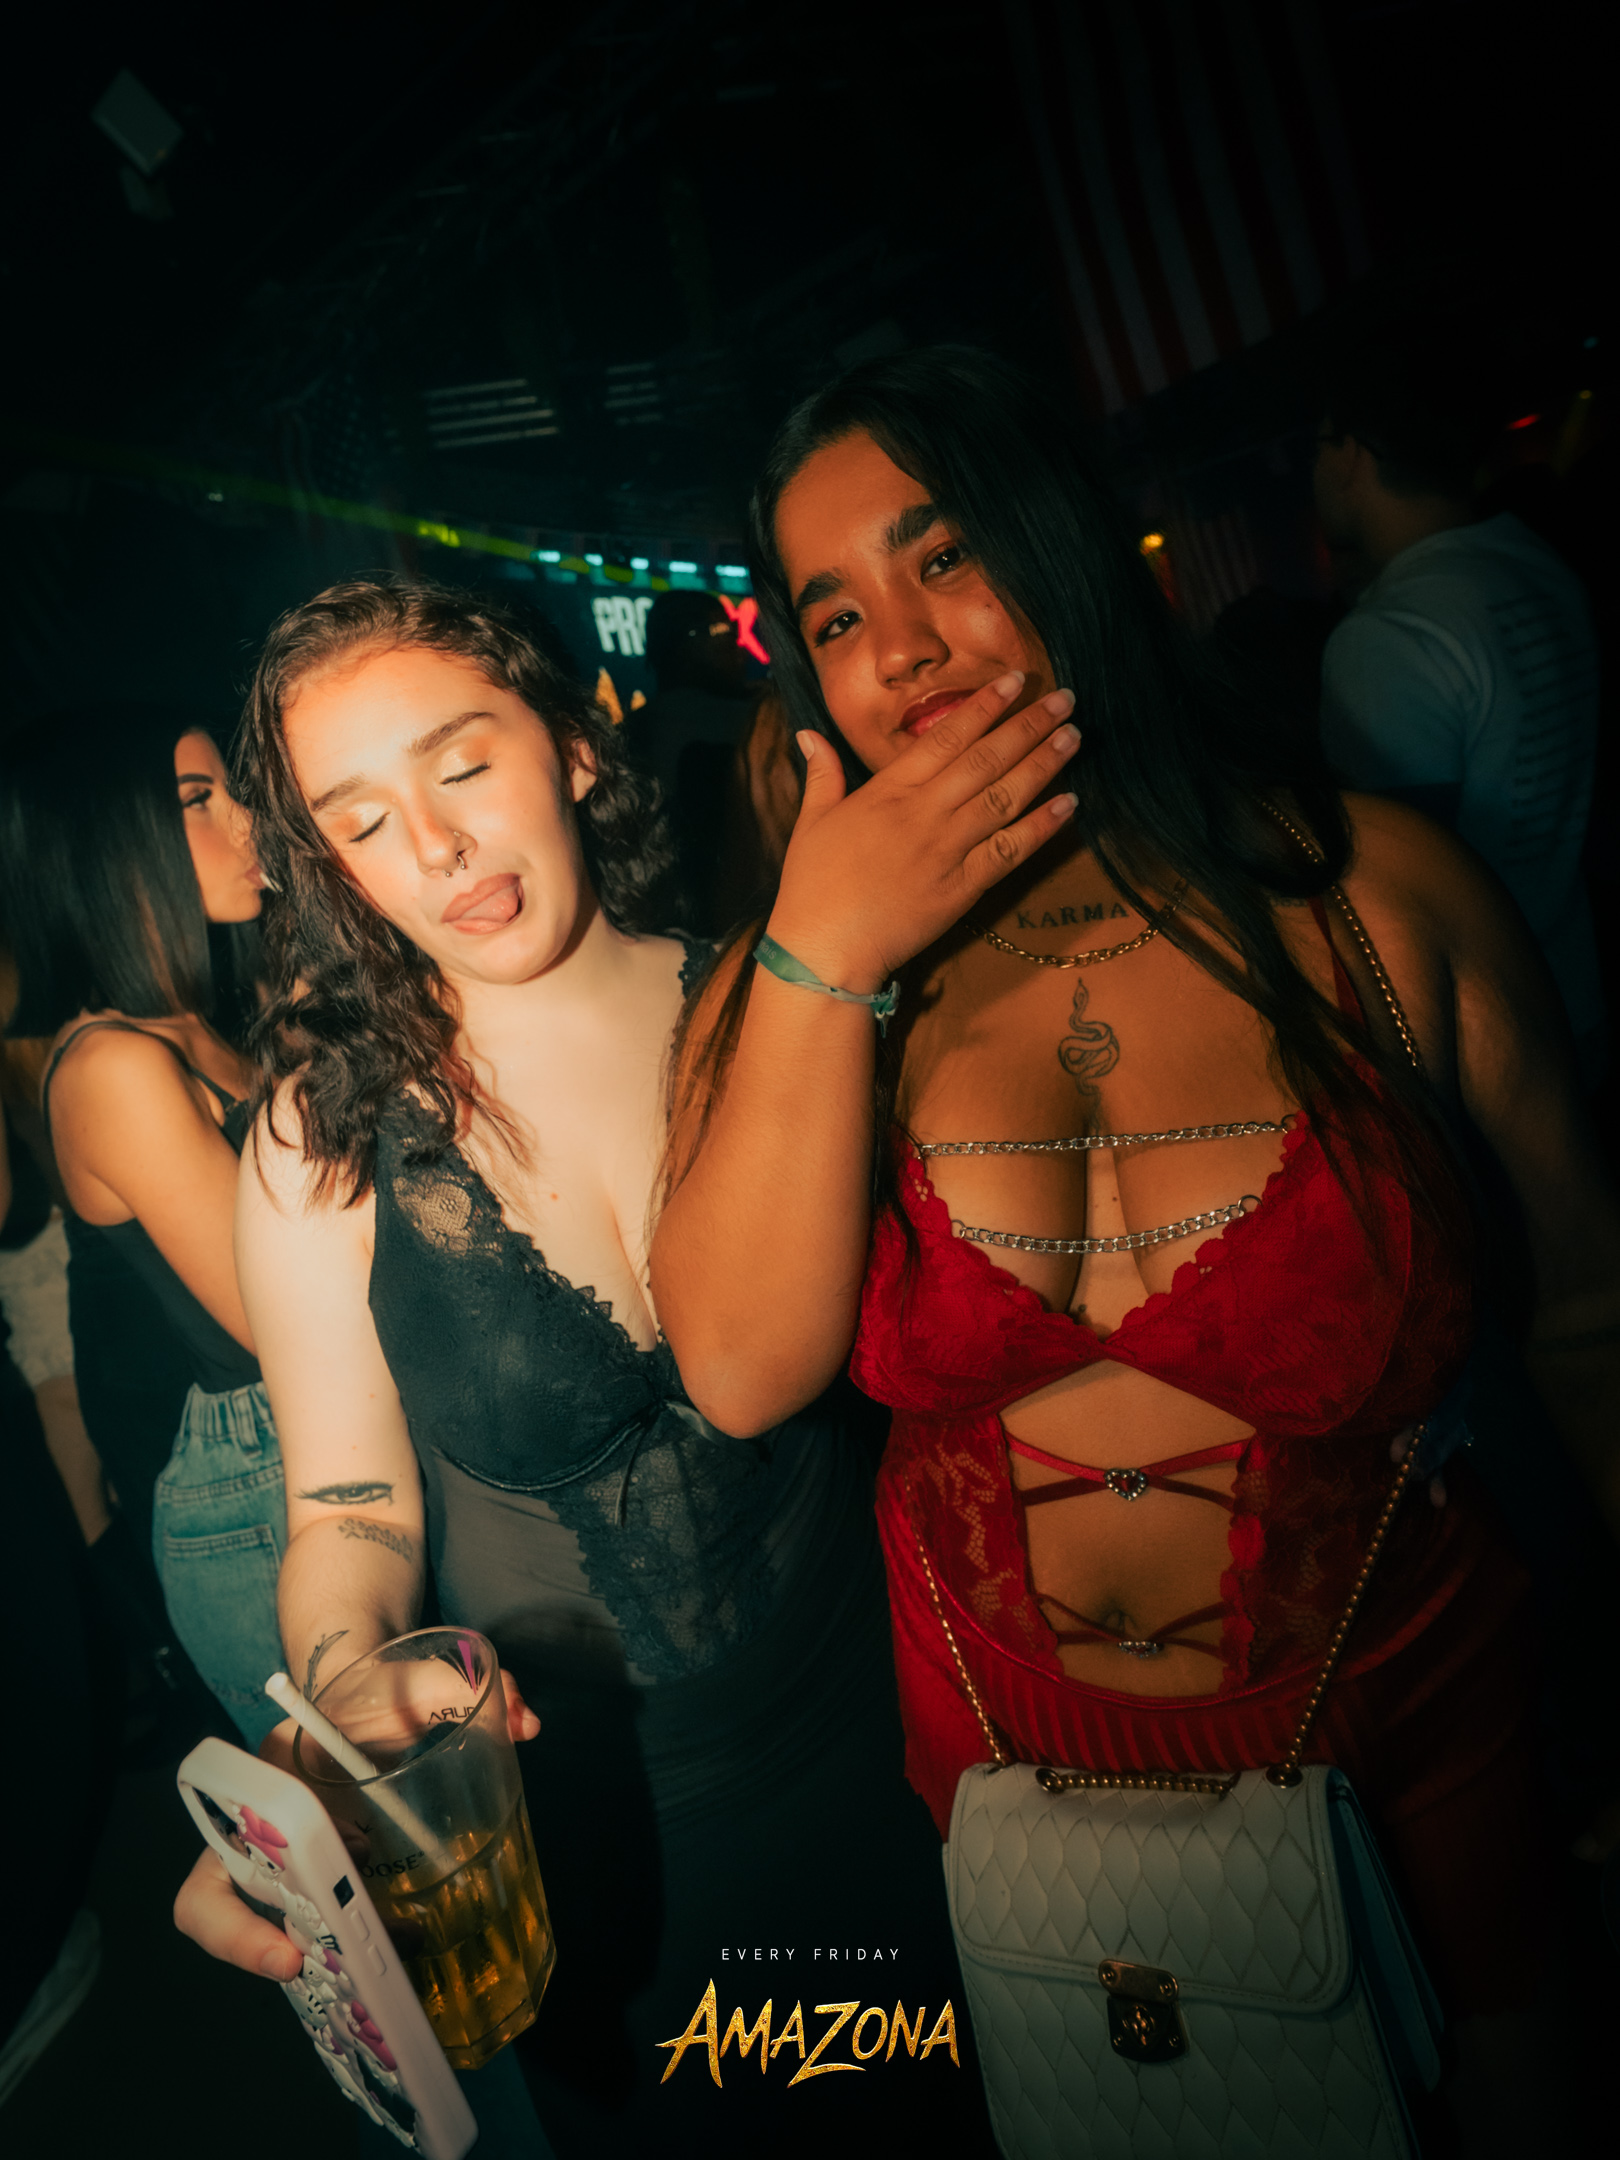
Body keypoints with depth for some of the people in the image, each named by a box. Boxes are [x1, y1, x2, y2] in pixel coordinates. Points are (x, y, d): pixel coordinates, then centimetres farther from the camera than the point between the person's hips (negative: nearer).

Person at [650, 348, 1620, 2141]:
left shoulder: (1373, 892, -15)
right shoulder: (789, 986, -11)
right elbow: (743, 1372, -23)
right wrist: (826, 960, -28)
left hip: (1398, 1734, -1)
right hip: (1011, 1751, 2)